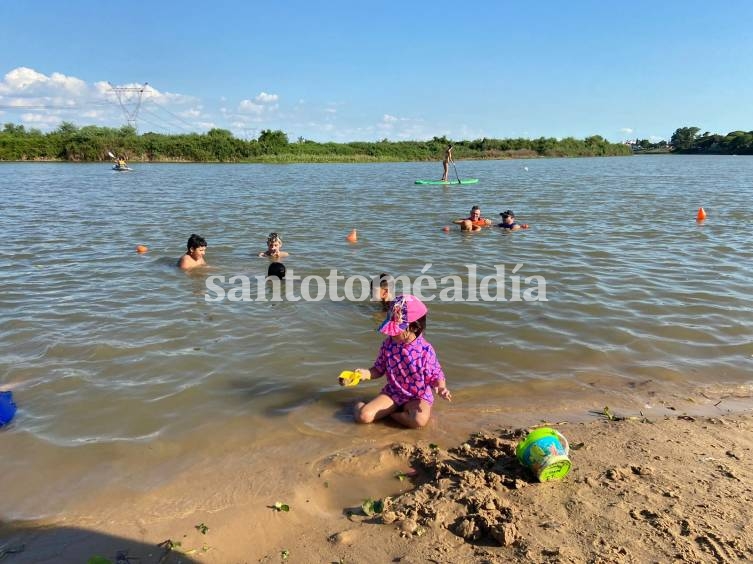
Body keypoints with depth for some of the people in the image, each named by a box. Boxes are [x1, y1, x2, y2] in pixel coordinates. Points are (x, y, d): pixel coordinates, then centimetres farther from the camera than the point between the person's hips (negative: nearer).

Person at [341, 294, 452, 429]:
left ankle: (390, 413, -6)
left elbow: (435, 375, -7)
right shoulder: (388, 344, -6)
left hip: (418, 397, -2)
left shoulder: (425, 350, -16)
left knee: (419, 420, -35)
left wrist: (441, 388, -29)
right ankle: (360, 405, 16)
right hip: (392, 393, 2)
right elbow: (379, 369, 6)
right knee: (363, 416, -21)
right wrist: (366, 373, -14)